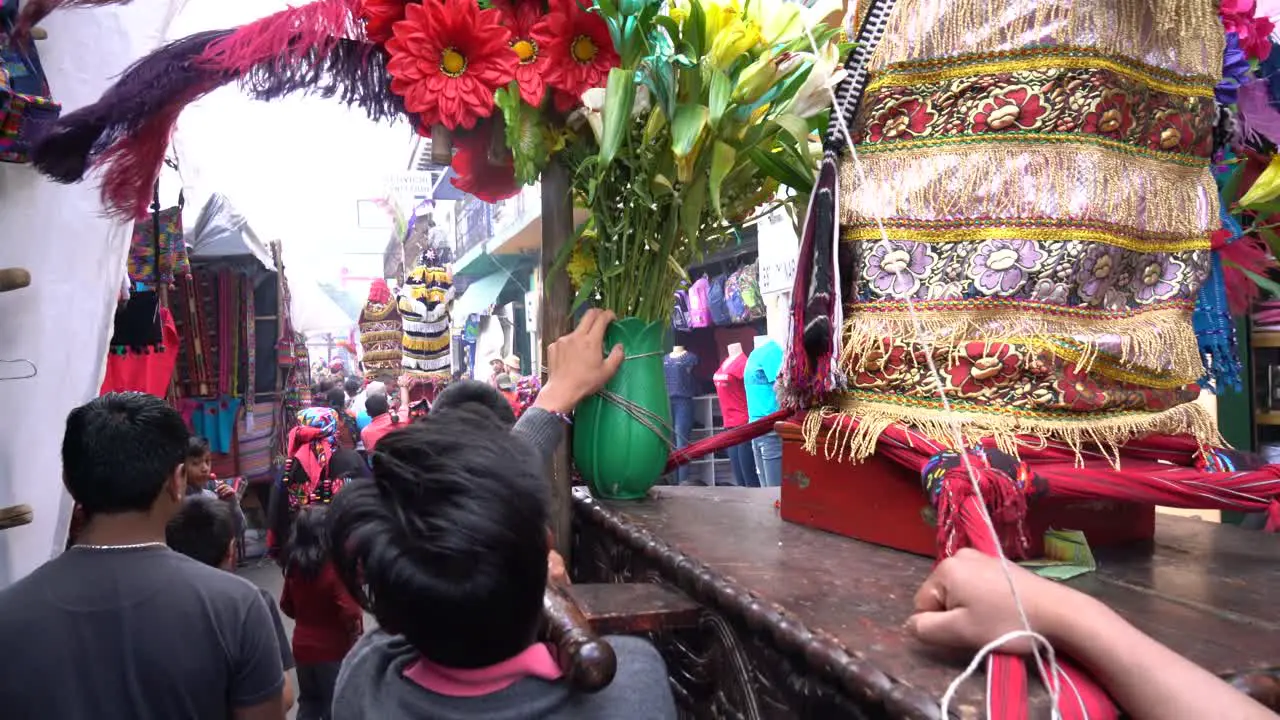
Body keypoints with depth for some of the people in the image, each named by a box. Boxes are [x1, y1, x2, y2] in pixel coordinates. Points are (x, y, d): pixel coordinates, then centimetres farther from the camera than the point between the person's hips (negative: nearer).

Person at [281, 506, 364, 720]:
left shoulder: (295, 565, -5)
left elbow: (287, 606, 8)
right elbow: (350, 614, -26)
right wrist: (356, 633, -7)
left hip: (302, 646, 6)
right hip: (333, 650, -6)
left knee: (309, 702, 23)